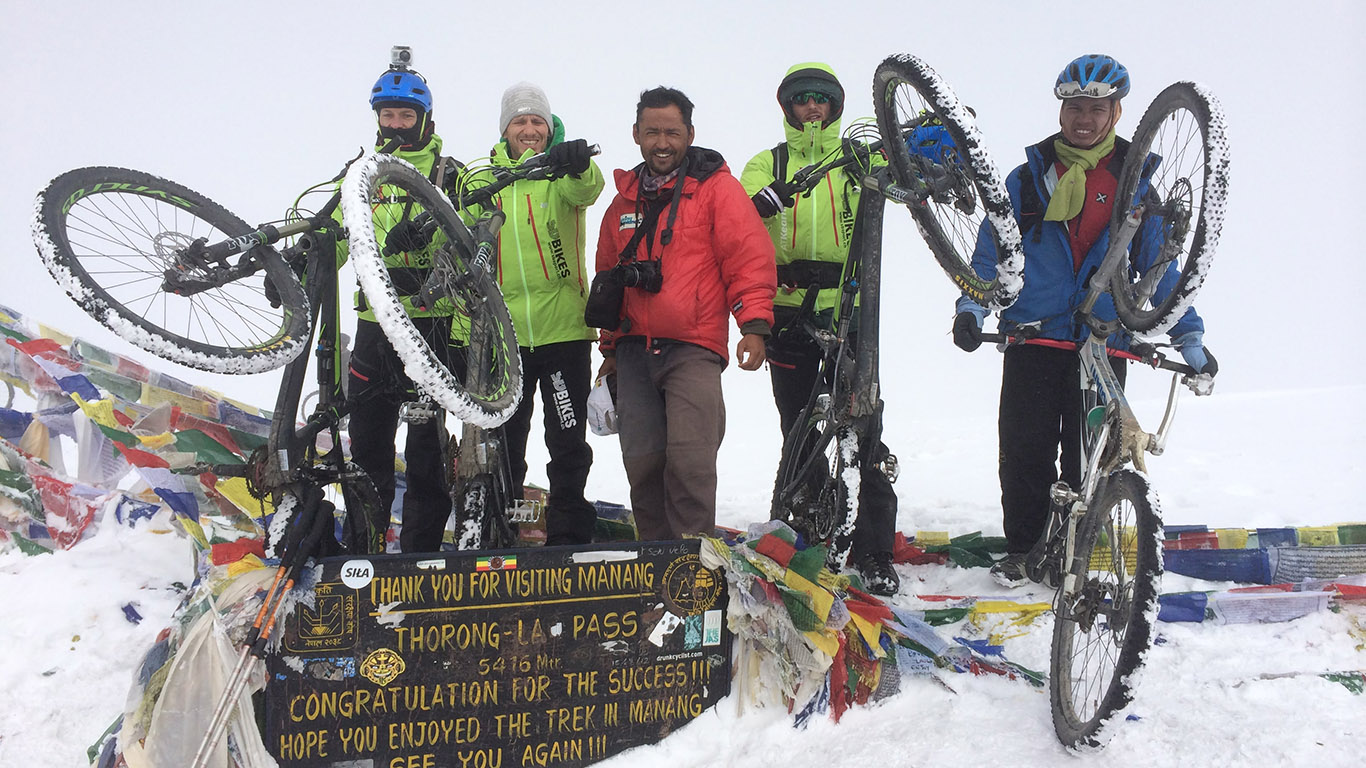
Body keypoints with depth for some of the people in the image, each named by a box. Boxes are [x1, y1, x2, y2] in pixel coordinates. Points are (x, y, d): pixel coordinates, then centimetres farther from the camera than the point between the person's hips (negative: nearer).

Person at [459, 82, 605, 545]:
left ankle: (568, 535, 18)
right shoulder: (484, 180, 10)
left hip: (564, 330, -2)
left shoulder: (563, 172, 2)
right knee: (501, 442, 11)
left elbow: (587, 190, -23)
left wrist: (578, 164, -46)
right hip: (502, 334, 3)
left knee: (568, 443, 5)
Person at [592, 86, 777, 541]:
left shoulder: (716, 187, 2)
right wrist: (609, 346, 25)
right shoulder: (625, 200, 18)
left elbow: (749, 255, -4)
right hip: (634, 351, 5)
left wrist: (754, 324, -15)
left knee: (689, 457, -15)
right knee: (641, 462, 3)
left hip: (692, 349, -5)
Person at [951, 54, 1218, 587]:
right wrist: (971, 308, -7)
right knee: (1025, 449, 0)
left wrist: (1188, 336, 4)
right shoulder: (1027, 178, 8)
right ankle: (1020, 548, 17)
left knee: (1089, 458, 3)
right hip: (1033, 339, 0)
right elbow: (990, 251, 8)